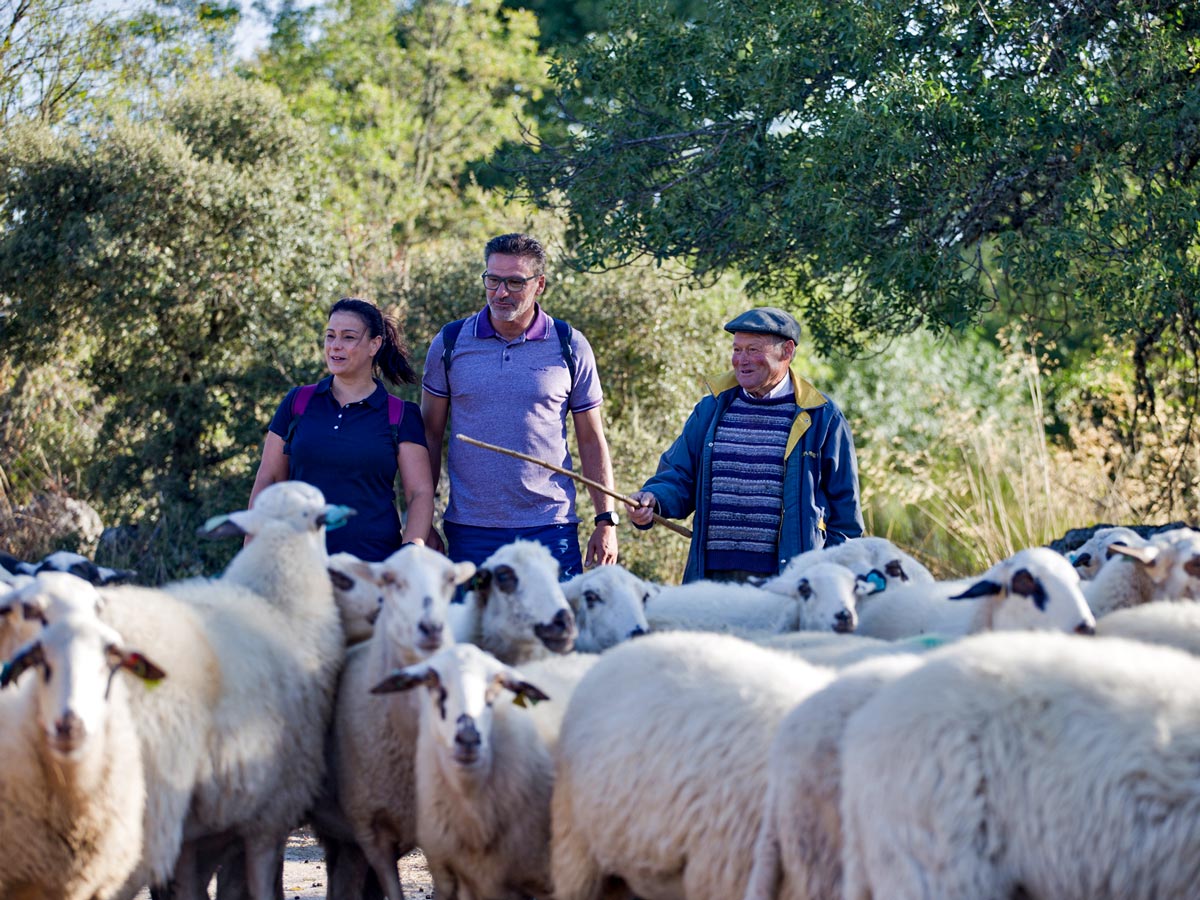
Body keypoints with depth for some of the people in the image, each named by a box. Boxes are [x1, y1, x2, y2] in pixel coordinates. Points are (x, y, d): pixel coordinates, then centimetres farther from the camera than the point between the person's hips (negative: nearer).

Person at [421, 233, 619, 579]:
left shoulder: (570, 346, 3)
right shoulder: (450, 343, 4)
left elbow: (592, 440, 8)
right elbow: (430, 435, 9)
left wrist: (606, 521, 3)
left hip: (550, 529, -1)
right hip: (470, 532, 1)